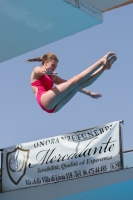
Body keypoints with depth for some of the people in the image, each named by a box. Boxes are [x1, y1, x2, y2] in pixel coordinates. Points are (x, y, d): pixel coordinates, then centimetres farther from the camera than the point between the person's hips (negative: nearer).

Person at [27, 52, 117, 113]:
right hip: (45, 100, -7)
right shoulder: (36, 71, 12)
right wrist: (46, 71, -42)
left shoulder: (52, 77, 32)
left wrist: (89, 93, 22)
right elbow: (42, 71, -15)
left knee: (80, 84, -5)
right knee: (76, 80, -14)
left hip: (54, 107, 7)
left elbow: (68, 85, 29)